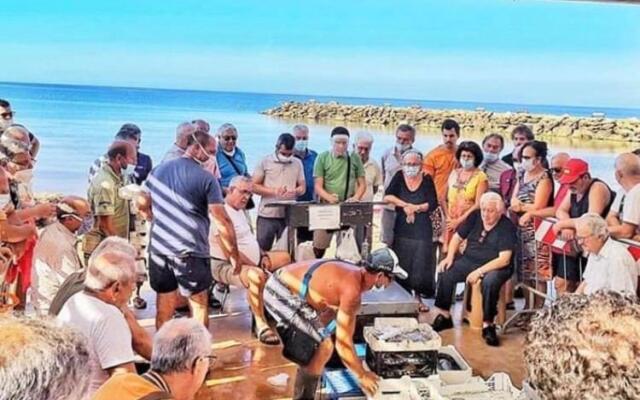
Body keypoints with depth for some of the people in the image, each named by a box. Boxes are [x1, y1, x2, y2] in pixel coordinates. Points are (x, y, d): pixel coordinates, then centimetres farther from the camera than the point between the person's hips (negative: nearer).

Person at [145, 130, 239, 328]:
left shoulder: (158, 170, 9)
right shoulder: (207, 179, -8)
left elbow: (143, 205, 18)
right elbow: (222, 220, -10)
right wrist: (234, 252, -2)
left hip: (158, 247, 5)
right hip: (189, 249, -5)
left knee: (164, 306, 14)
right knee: (199, 305, 8)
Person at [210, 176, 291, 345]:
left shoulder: (239, 210, 13)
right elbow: (229, 253, -26)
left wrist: (263, 255, 6)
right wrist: (256, 266, -20)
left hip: (251, 261, 11)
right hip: (226, 266, -11)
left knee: (284, 258, 16)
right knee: (256, 276, -40)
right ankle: (261, 325, -30)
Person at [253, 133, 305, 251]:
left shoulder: (297, 163, 10)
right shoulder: (265, 162, 1)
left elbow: (302, 187, 13)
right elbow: (254, 186, -1)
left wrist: (295, 191, -10)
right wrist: (273, 191, -14)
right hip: (266, 216, -2)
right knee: (262, 250, 2)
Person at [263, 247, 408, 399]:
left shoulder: (353, 275, 8)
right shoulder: (352, 289, -21)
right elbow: (342, 344, -17)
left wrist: (355, 362, 28)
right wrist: (362, 375, -4)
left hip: (279, 285, 10)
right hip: (281, 294, -10)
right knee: (324, 347, -9)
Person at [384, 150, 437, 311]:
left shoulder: (427, 180, 3)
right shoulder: (399, 177, 4)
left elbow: (433, 204, -4)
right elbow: (388, 196, -8)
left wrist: (413, 208, -10)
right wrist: (406, 205, -14)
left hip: (422, 229, 0)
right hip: (402, 229, 0)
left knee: (421, 264, -3)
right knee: (402, 264, 0)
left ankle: (418, 296, 8)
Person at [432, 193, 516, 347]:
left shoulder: (507, 227, -14)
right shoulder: (475, 216, 1)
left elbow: (504, 259, -20)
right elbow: (457, 237, 10)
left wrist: (479, 271, -26)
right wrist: (450, 256, -7)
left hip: (495, 266, -5)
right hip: (469, 261, 5)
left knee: (490, 282, -37)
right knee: (445, 273, -16)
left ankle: (488, 325, -20)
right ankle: (444, 317, -2)